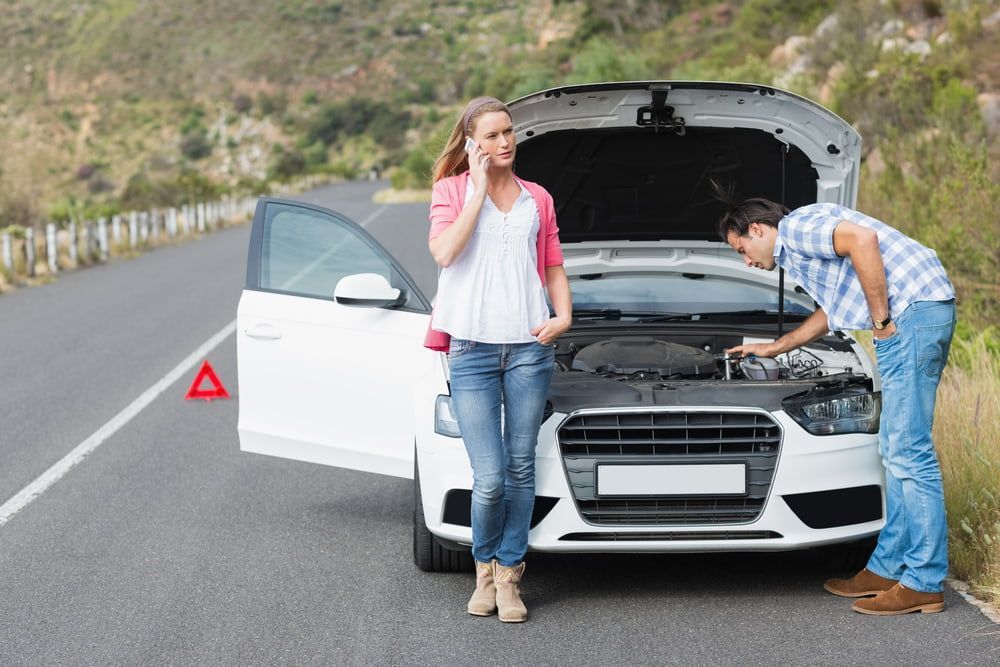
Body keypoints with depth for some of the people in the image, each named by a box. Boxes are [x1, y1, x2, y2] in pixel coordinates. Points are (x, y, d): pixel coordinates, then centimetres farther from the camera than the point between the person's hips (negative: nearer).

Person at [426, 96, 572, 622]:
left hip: (529, 347, 3)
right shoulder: (452, 189, 7)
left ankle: (508, 575, 15)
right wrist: (480, 189, -8)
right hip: (473, 348, -3)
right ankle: (485, 566, 17)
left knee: (520, 469, 4)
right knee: (489, 476, -7)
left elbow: (554, 266, 19)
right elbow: (444, 252, -11)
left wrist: (563, 316, 1)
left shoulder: (537, 199, 15)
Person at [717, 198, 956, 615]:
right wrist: (774, 348, 49)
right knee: (897, 451, 13)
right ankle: (888, 568, 19)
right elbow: (833, 311, 42)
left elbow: (863, 240, -22)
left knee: (908, 450, -9)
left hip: (912, 309, -11)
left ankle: (924, 583, -7)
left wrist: (881, 318, -15)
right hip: (924, 314, 11)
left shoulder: (797, 227, -4)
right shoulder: (796, 253, 27)